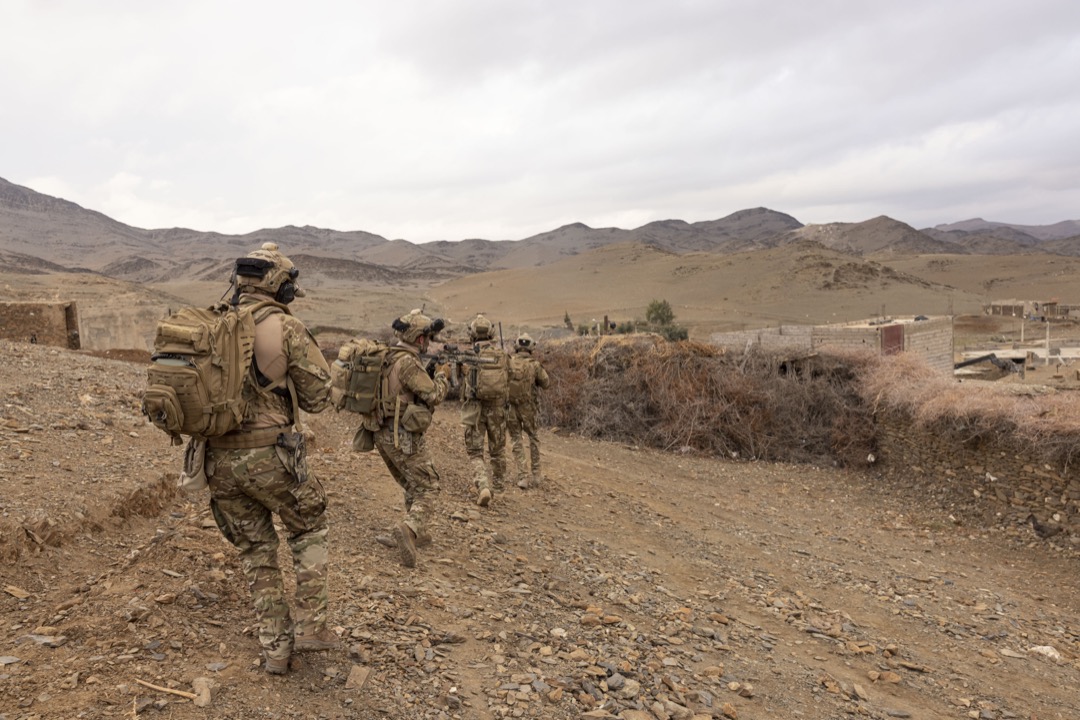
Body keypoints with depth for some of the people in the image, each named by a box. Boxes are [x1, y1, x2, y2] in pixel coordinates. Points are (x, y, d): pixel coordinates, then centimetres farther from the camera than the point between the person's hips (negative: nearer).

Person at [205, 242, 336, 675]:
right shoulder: (285, 327, -8)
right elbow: (319, 397, -5)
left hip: (219, 459, 5)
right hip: (269, 456, -5)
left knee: (256, 551, 19)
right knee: (308, 529, 20)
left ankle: (275, 647, 23)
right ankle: (309, 625, 17)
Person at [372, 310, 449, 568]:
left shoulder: (388, 357, 9)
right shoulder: (408, 362, -19)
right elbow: (433, 396, -14)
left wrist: (427, 373, 11)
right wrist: (442, 376, 4)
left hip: (383, 434, 9)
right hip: (404, 437, -9)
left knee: (412, 486, 23)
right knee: (426, 487, -1)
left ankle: (419, 532, 29)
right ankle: (408, 529, -22)